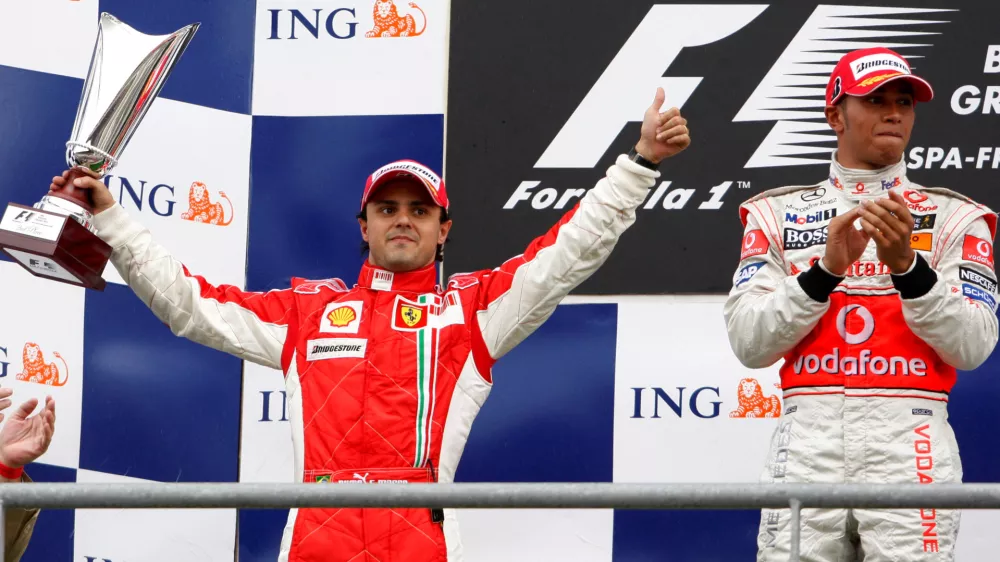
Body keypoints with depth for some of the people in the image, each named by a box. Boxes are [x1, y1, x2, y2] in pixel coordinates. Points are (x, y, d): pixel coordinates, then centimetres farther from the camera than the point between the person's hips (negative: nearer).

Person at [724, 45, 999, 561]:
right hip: (808, 440, 1)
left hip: (910, 445, -1)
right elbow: (747, 343, 1)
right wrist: (826, 269, -11)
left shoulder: (953, 217, 10)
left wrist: (905, 263, -15)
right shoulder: (778, 213, 12)